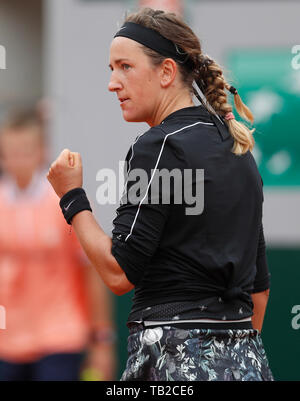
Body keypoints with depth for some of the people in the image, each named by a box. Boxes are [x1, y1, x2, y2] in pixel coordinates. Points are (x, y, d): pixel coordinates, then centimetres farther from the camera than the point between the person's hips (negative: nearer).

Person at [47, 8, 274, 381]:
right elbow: (259, 283, 19)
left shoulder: (159, 146, -9)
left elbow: (119, 273, -13)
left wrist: (72, 196, -2)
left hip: (175, 354, -8)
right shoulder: (238, 150, 16)